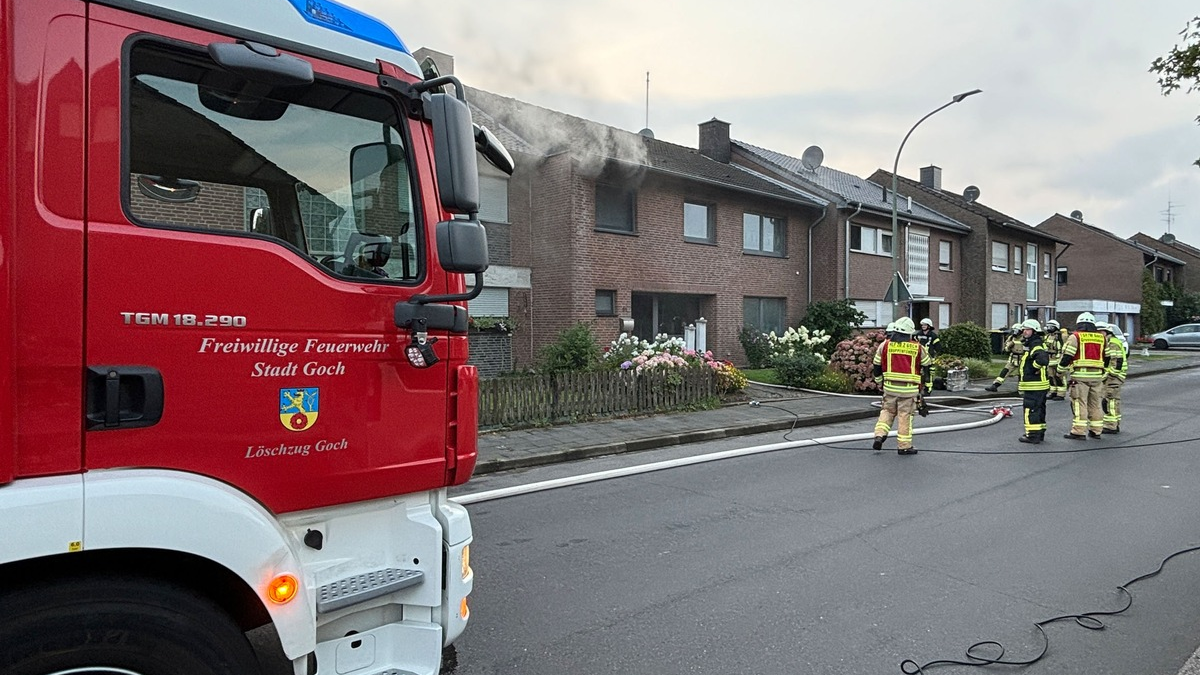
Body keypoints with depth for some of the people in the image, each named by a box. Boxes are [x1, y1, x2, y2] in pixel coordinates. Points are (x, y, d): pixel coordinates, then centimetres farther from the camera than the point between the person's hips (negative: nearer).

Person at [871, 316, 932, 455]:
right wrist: (926, 385, 21)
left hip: (890, 386, 2)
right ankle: (904, 446, 11)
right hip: (909, 388, -2)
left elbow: (877, 366, 8)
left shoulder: (885, 345, 2)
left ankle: (879, 435, 3)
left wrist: (880, 381, 24)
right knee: (905, 415, 5)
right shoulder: (918, 348, 0)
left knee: (887, 411, 18)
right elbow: (926, 367, 9)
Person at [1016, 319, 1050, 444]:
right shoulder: (1031, 346, 16)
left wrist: (1034, 368, -21)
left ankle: (1032, 435, -2)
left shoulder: (1036, 346, -18)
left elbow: (1043, 359, -38)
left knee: (1031, 410, -6)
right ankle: (1040, 433, 26)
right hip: (1038, 386, 11)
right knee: (1039, 410, 17)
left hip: (1033, 386, -11)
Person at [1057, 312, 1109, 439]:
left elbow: (1067, 356, -9)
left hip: (1080, 375, -5)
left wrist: (1060, 370, 4)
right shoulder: (1102, 338, 13)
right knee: (1095, 404, 13)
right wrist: (1104, 373, 29)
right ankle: (1096, 431, 19)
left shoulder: (1075, 337, -3)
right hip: (1097, 376, 5)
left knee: (1079, 404, -4)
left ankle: (1079, 432, -6)